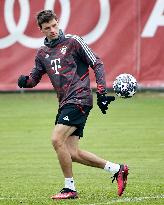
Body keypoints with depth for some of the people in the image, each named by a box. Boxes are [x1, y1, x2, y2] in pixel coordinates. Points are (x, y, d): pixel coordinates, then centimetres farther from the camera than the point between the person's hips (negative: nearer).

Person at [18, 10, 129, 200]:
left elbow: (97, 64, -2)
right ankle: (117, 169, 14)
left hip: (79, 99, -7)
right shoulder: (42, 53, 14)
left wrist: (101, 92, -10)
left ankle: (70, 188, -7)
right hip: (65, 104, 7)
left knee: (57, 140, -19)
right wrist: (25, 81, -3)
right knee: (72, 153, 2)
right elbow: (34, 78, 22)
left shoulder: (73, 41, -3)